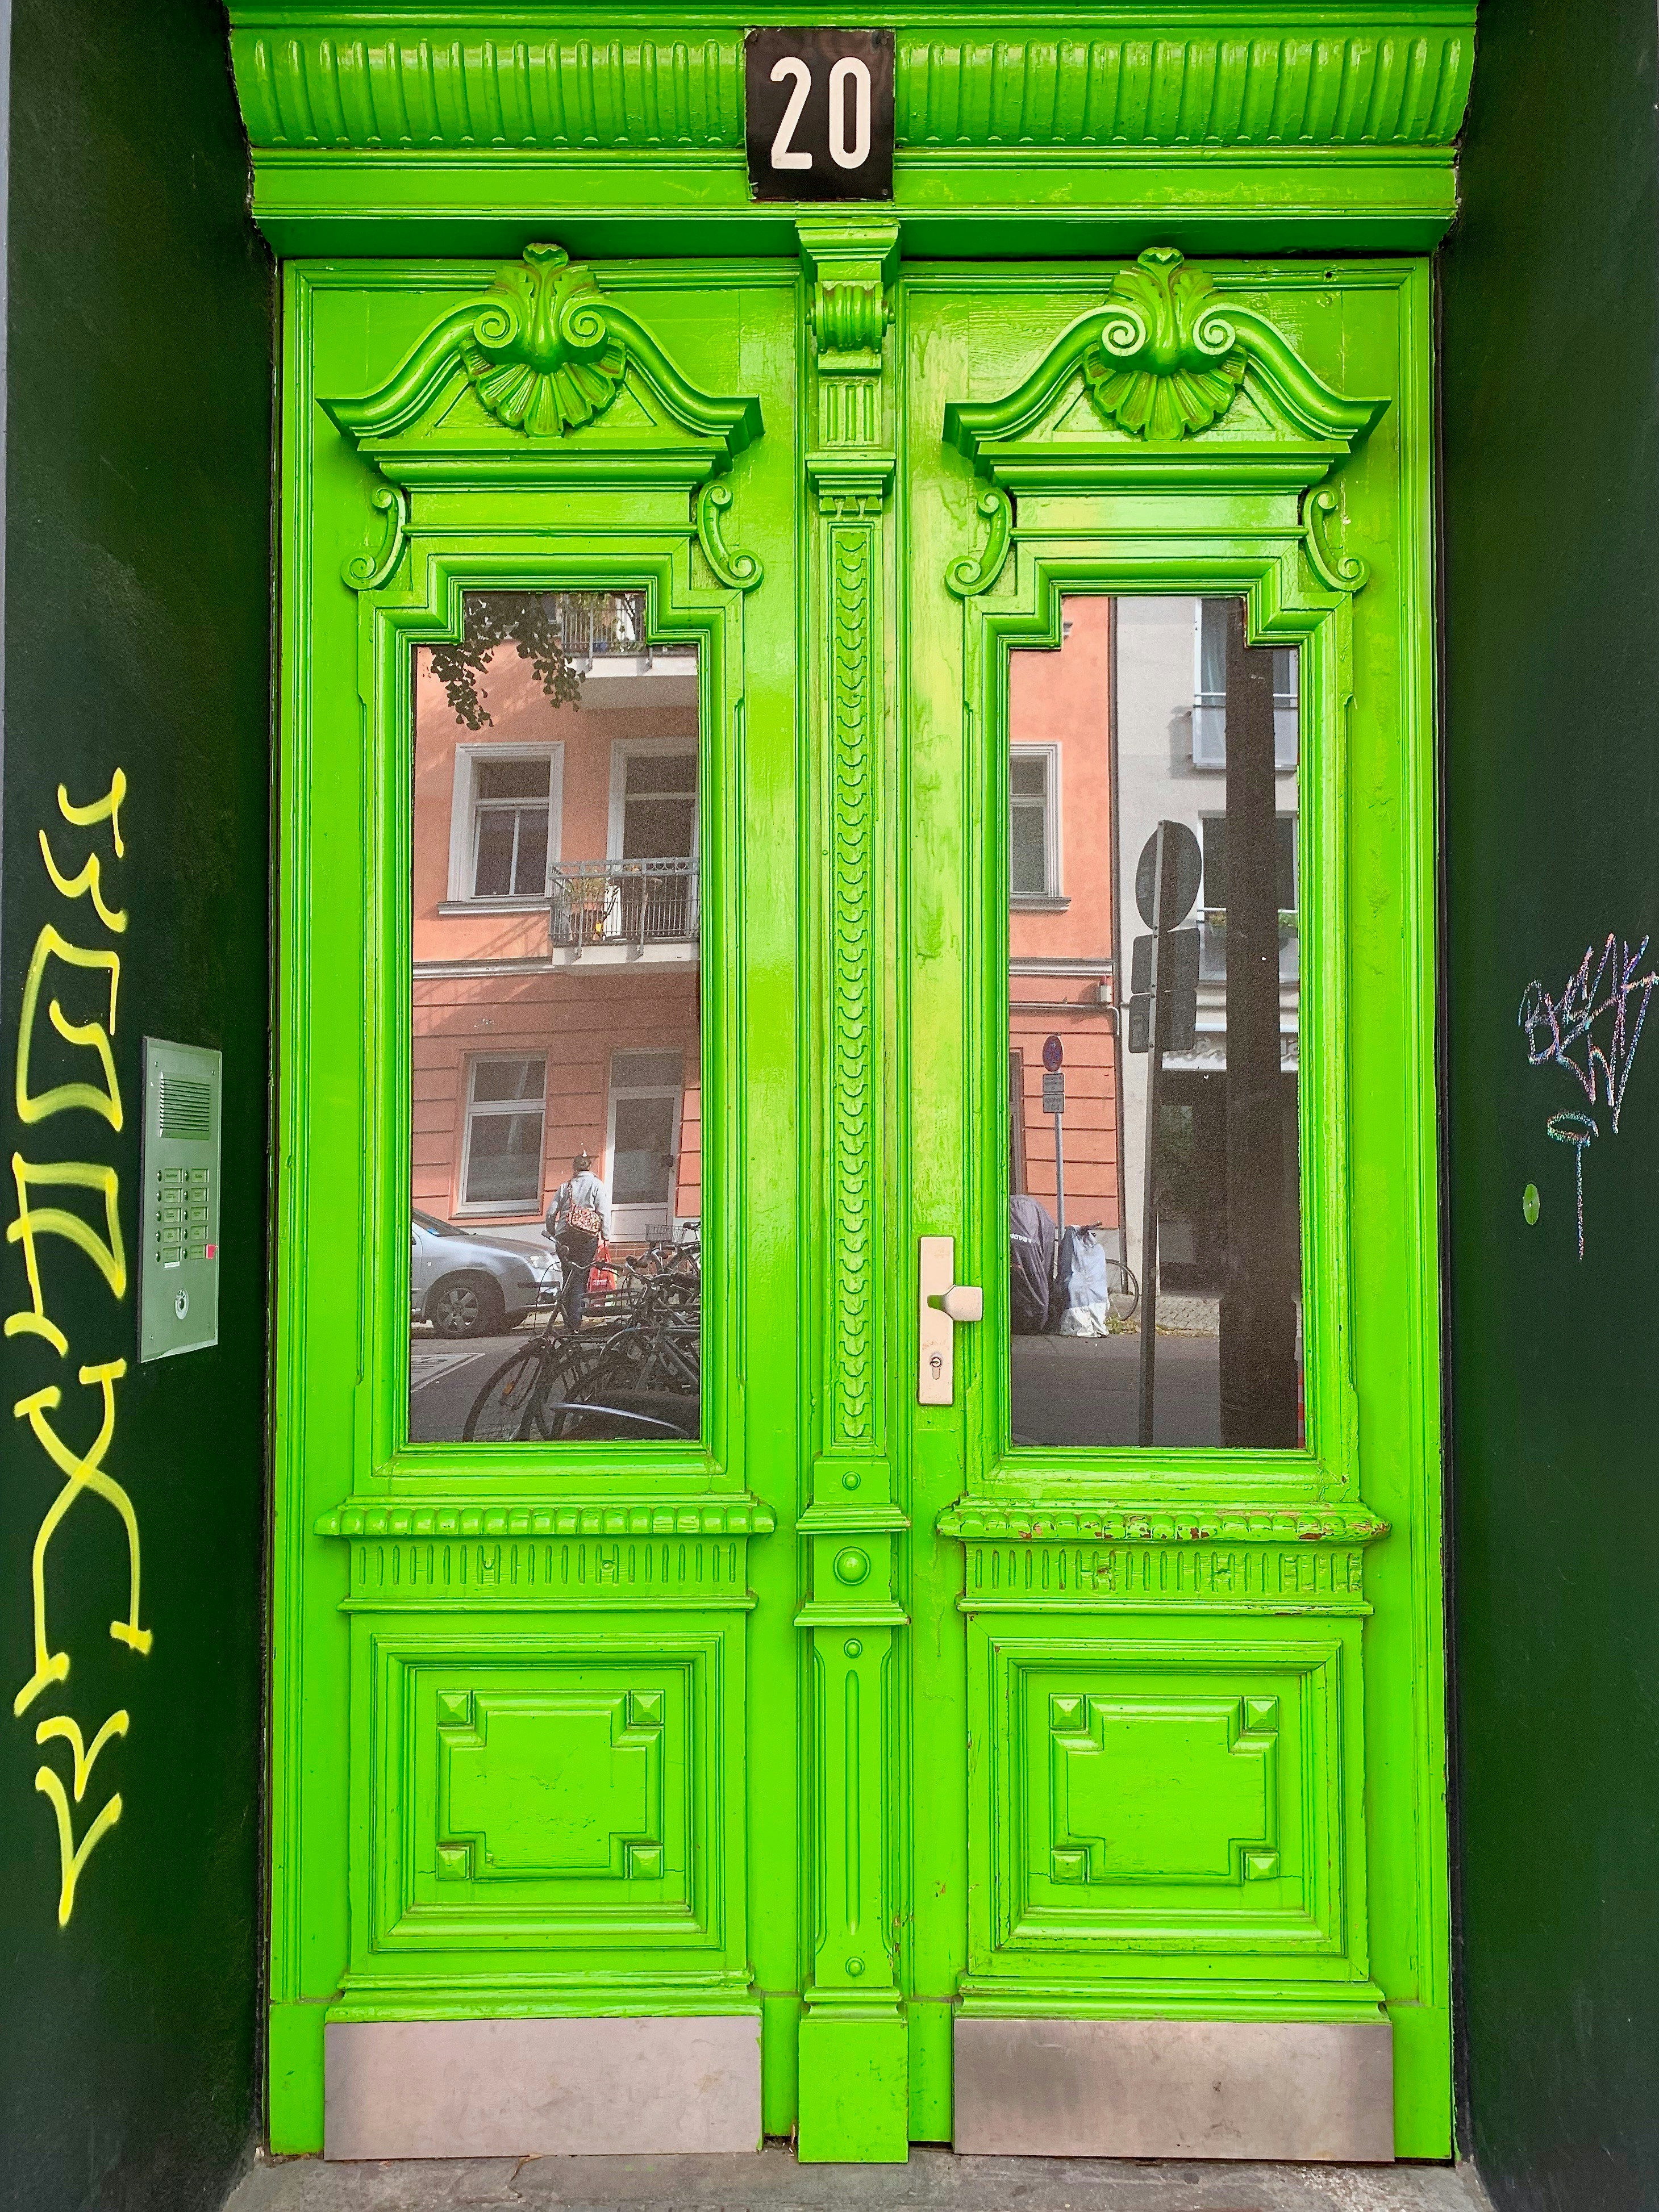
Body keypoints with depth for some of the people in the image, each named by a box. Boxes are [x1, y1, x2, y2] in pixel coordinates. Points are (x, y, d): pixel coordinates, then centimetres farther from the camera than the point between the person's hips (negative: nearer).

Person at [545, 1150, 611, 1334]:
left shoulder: (565, 1187, 13)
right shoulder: (596, 1184, 4)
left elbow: (551, 1213, 10)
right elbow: (604, 1212, -5)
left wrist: (552, 1233, 22)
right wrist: (606, 1236, -2)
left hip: (564, 1236, 3)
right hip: (588, 1237, -3)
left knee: (569, 1276, 12)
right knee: (580, 1277, -2)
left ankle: (568, 1322, 12)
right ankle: (575, 1323, -10)